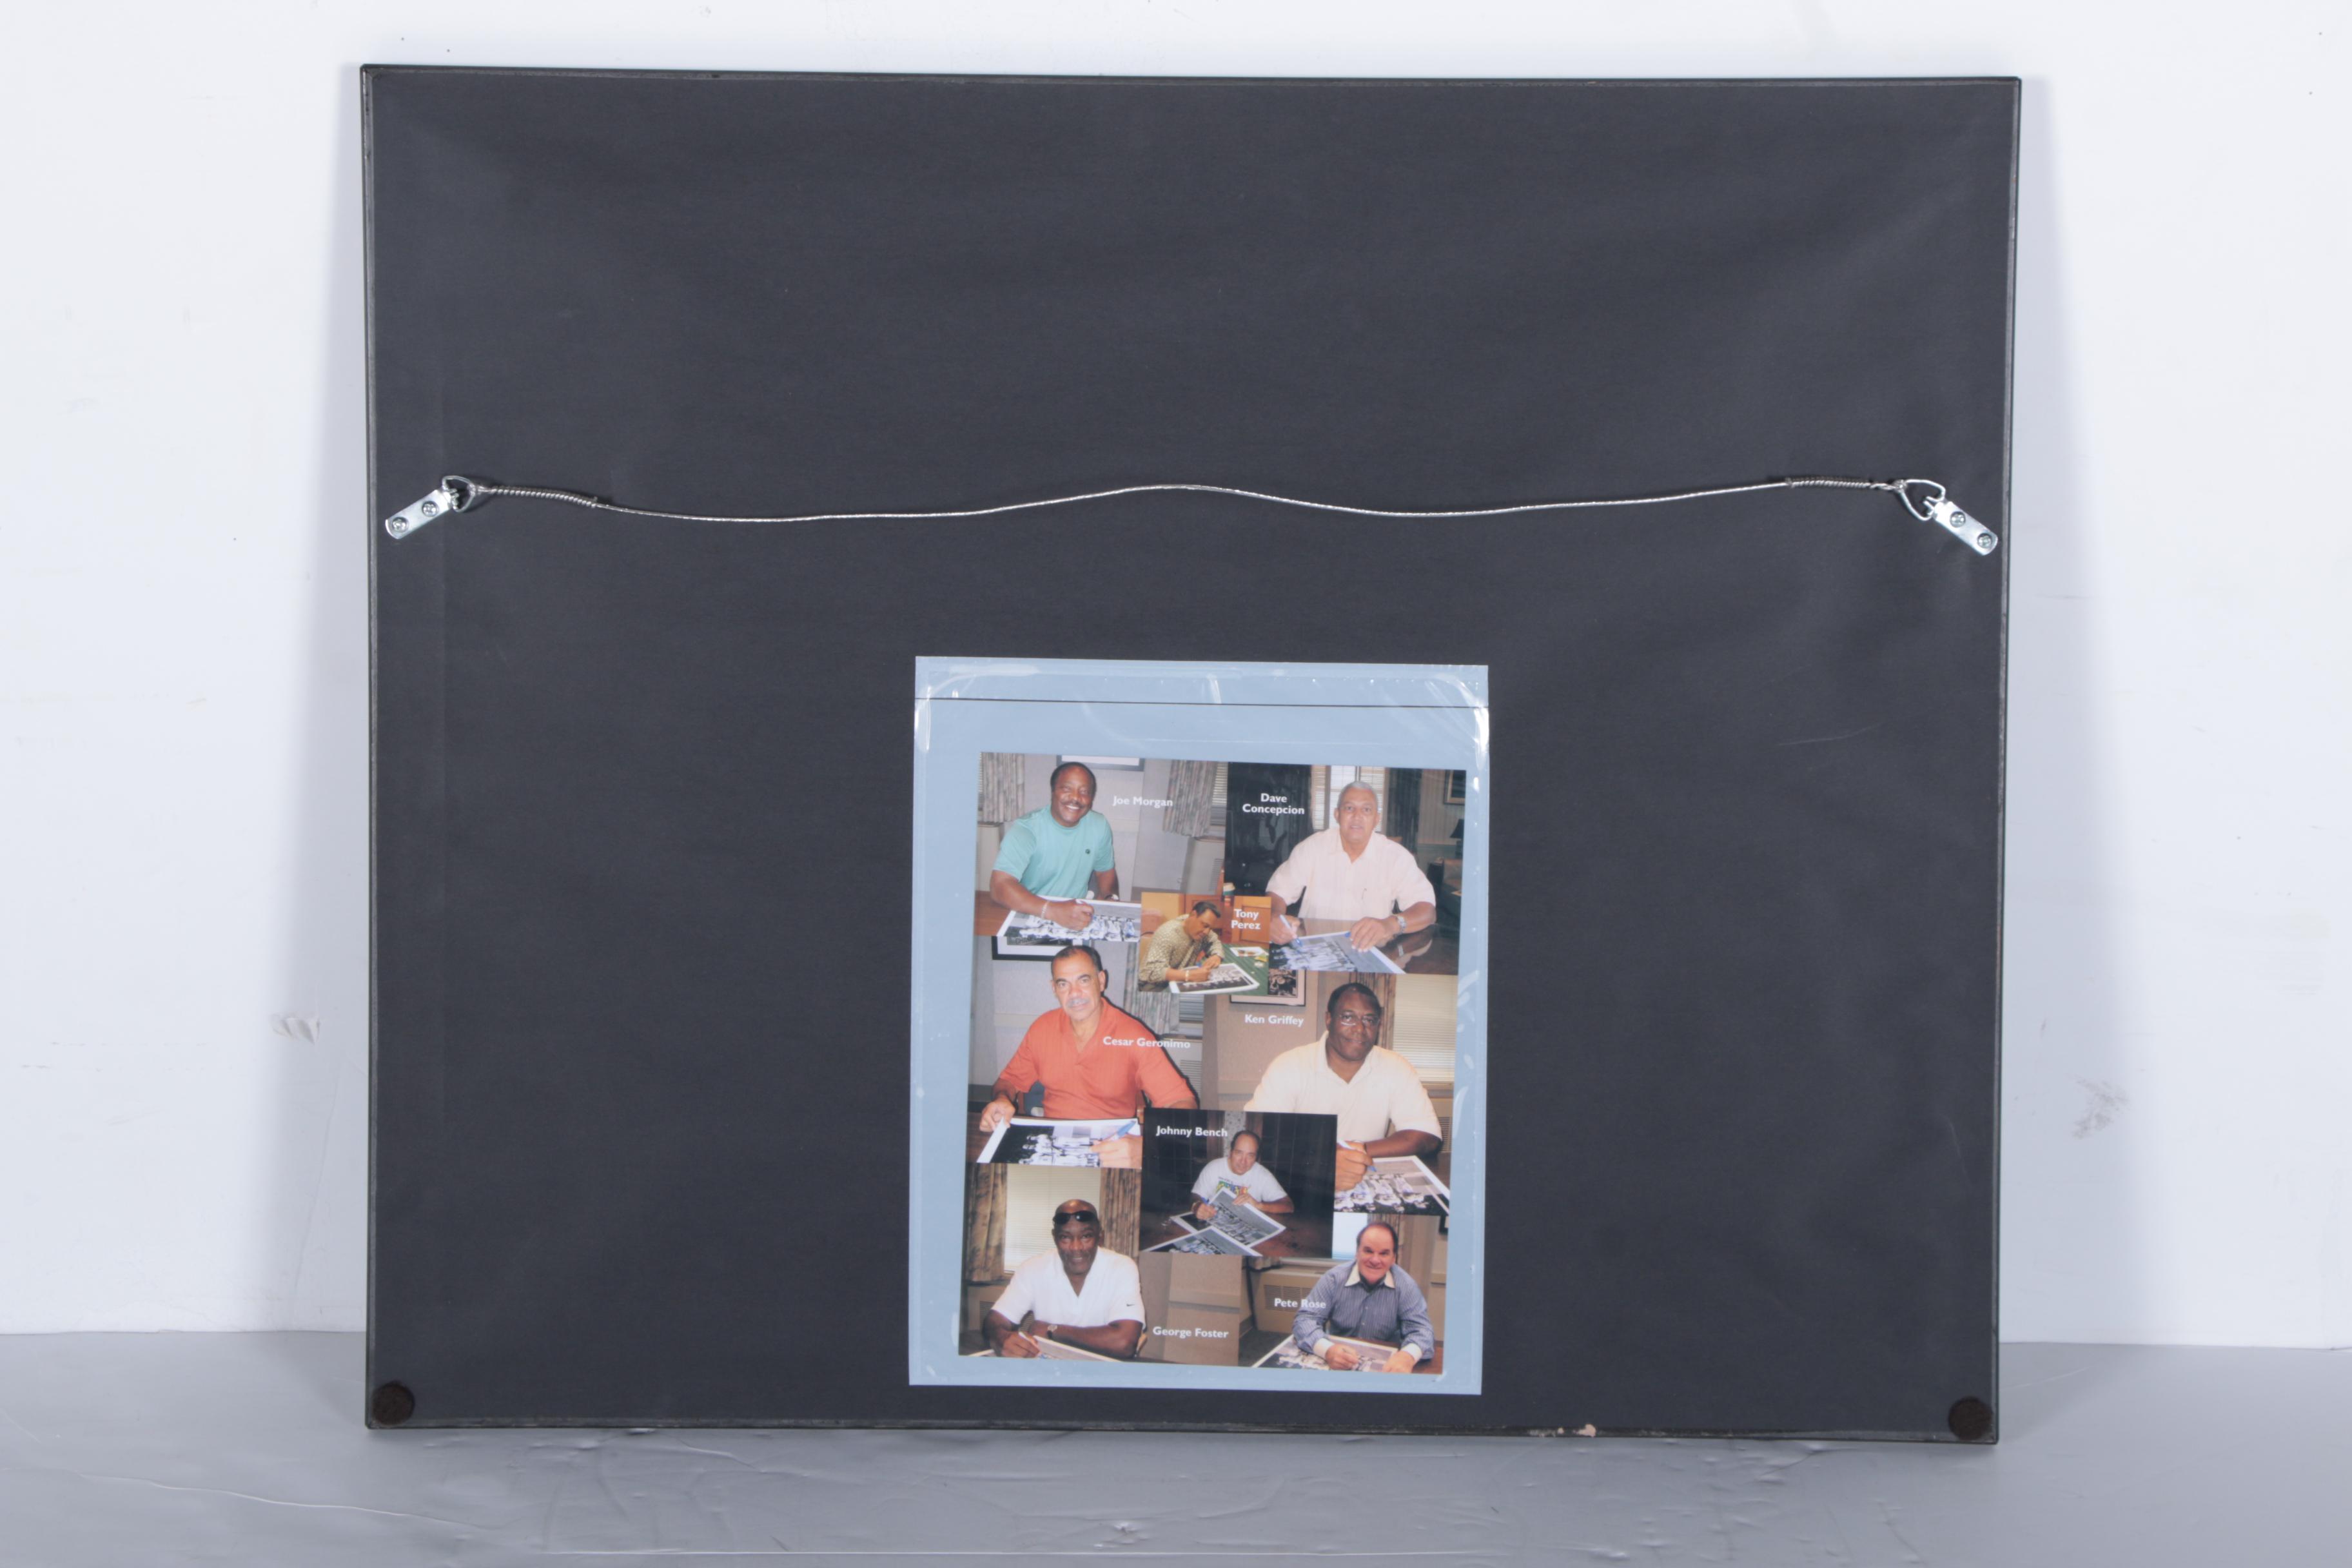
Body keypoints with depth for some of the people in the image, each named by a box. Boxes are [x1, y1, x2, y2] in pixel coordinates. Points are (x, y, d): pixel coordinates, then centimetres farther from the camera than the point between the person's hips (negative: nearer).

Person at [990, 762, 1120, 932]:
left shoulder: (1099, 827, 1)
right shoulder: (1025, 829, -17)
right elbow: (999, 886, -29)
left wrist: (1111, 899, -3)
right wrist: (1053, 911, -41)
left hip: (1078, 917, 5)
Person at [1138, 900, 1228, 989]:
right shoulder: (1167, 934, -28)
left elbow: (1215, 943, 13)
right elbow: (1154, 972, -37)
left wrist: (1217, 957, -13)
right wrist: (1191, 975, -48)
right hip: (1157, 986, -8)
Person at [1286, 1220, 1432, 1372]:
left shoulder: (1405, 1285, -5)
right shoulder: (1334, 1278, -6)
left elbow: (1420, 1329, -9)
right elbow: (1305, 1319, -11)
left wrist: (1408, 1356, -33)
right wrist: (1327, 1350, -32)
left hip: (1385, 1370, 0)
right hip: (1336, 1367, 0)